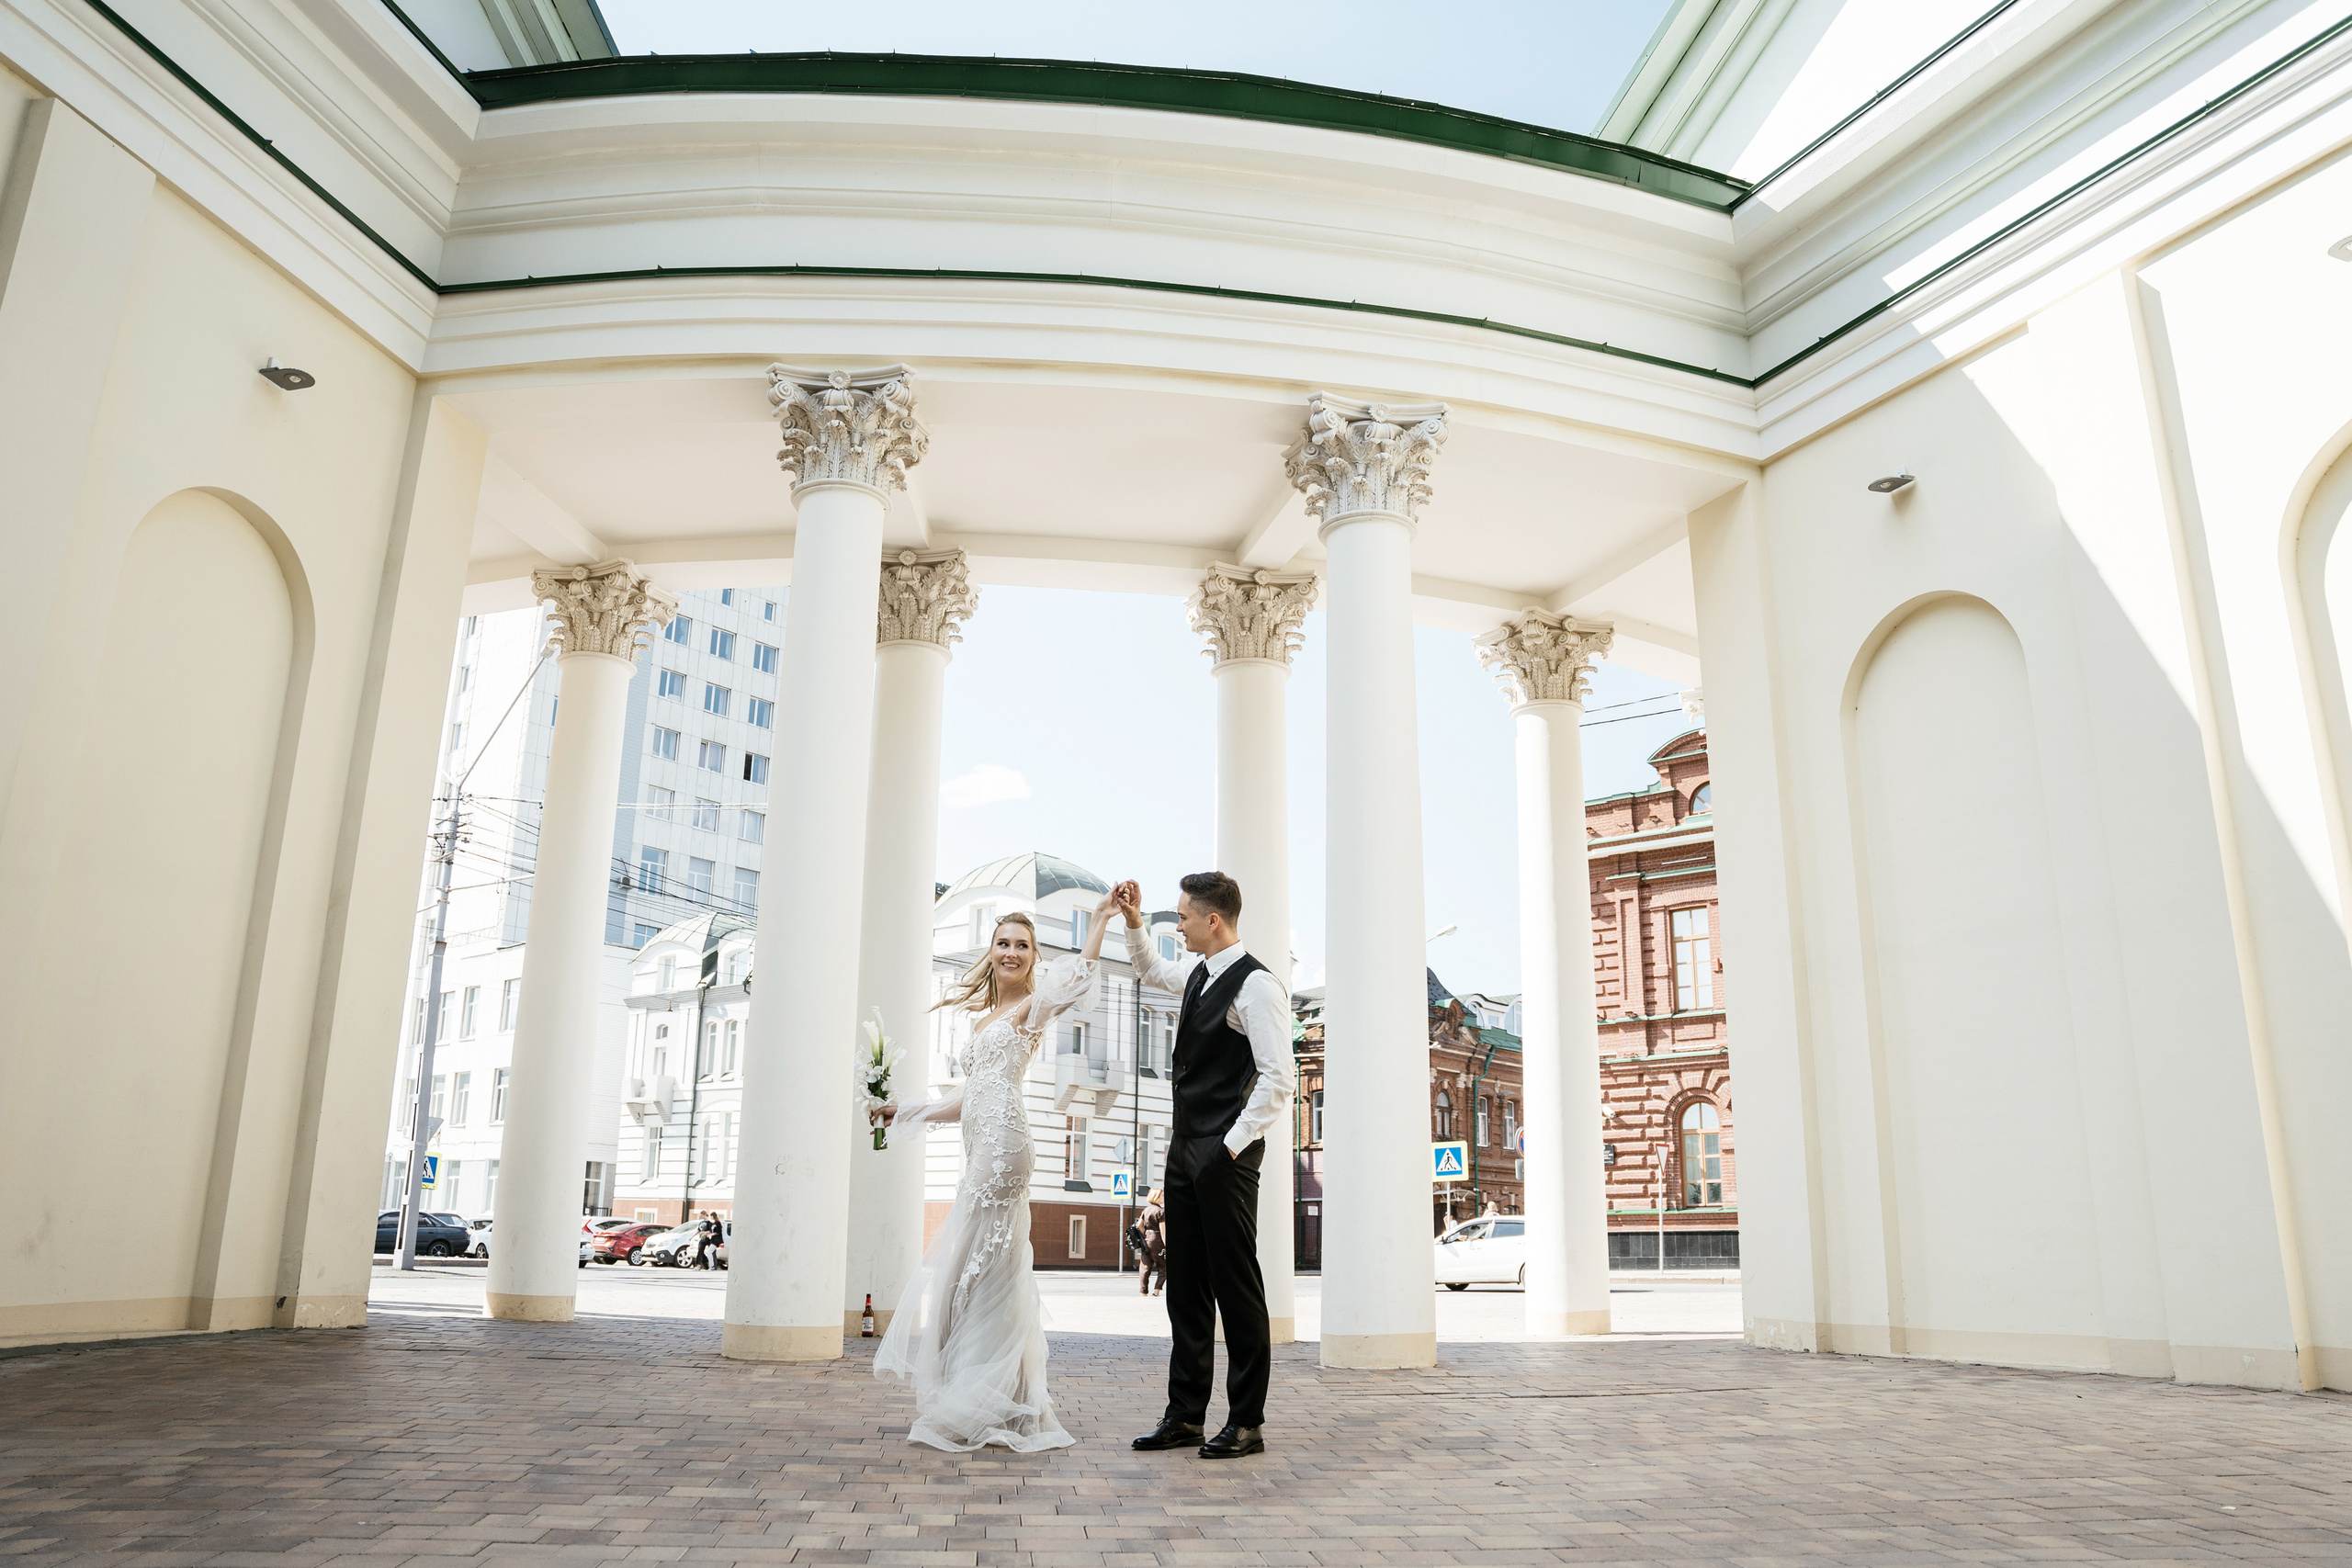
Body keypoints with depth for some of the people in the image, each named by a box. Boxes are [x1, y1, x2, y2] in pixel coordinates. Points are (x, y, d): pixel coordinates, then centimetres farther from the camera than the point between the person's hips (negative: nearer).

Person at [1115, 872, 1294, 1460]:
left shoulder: (1256, 985, -15)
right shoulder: (1198, 975, 12)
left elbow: (1277, 1081, -19)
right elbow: (1151, 970, 36)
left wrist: (1231, 1147, -18)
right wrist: (1134, 923, 20)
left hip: (1225, 1156, -9)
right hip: (1185, 1149, 9)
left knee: (1236, 1286, -1)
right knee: (1185, 1286, 11)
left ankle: (1247, 1423, 9)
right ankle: (1185, 1416, 20)